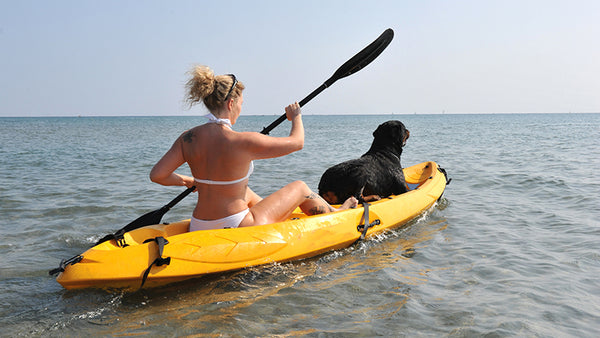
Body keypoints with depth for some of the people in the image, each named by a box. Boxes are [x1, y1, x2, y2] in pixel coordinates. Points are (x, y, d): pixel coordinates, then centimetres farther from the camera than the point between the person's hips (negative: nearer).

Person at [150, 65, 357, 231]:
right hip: (237, 233, -6)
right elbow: (297, 142, -9)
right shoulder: (243, 142, -21)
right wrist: (296, 116, 12)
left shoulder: (188, 139, -6)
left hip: (199, 231, 6)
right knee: (300, 187, 15)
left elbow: (156, 175, -4)